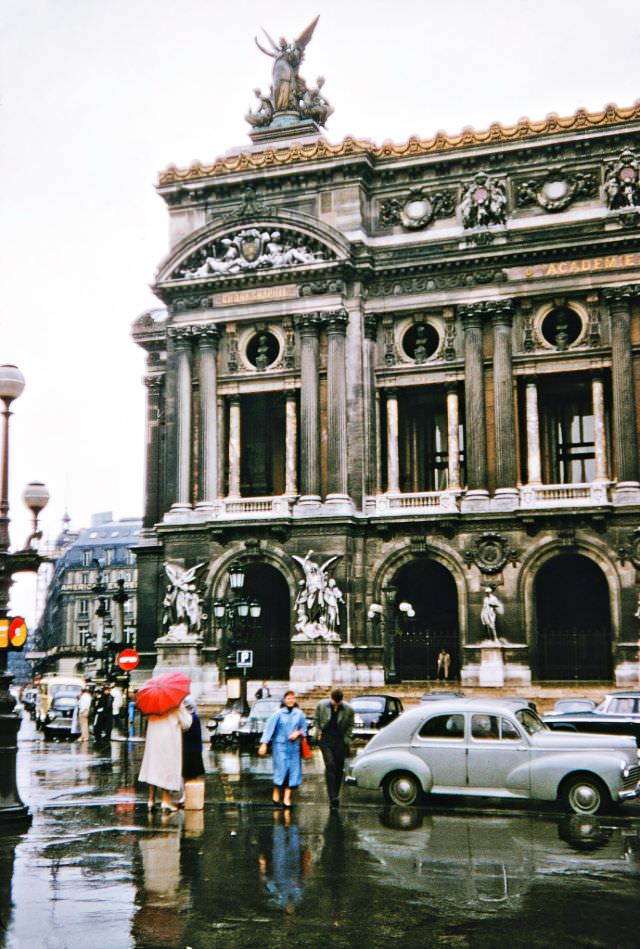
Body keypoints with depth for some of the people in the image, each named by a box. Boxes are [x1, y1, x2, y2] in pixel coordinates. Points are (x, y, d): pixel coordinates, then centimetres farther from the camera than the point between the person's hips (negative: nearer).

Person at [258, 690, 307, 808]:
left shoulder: (299, 714, 3)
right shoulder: (278, 713, -6)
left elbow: (304, 728, 12)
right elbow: (269, 728, -7)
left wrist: (297, 733, -9)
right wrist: (264, 744, -13)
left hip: (294, 746, 3)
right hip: (280, 745, -3)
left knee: (293, 770, 0)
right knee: (281, 769, -6)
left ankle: (287, 797, 6)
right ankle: (276, 792, 18)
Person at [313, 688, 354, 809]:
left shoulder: (348, 710, -4)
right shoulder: (322, 706, -2)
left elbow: (350, 725, 7)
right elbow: (316, 719, 11)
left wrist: (347, 740, 0)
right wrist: (319, 733, 2)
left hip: (340, 741, 1)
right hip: (326, 740, -1)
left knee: (339, 769, 6)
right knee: (330, 766, -12)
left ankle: (335, 796, 21)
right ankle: (333, 798, -14)